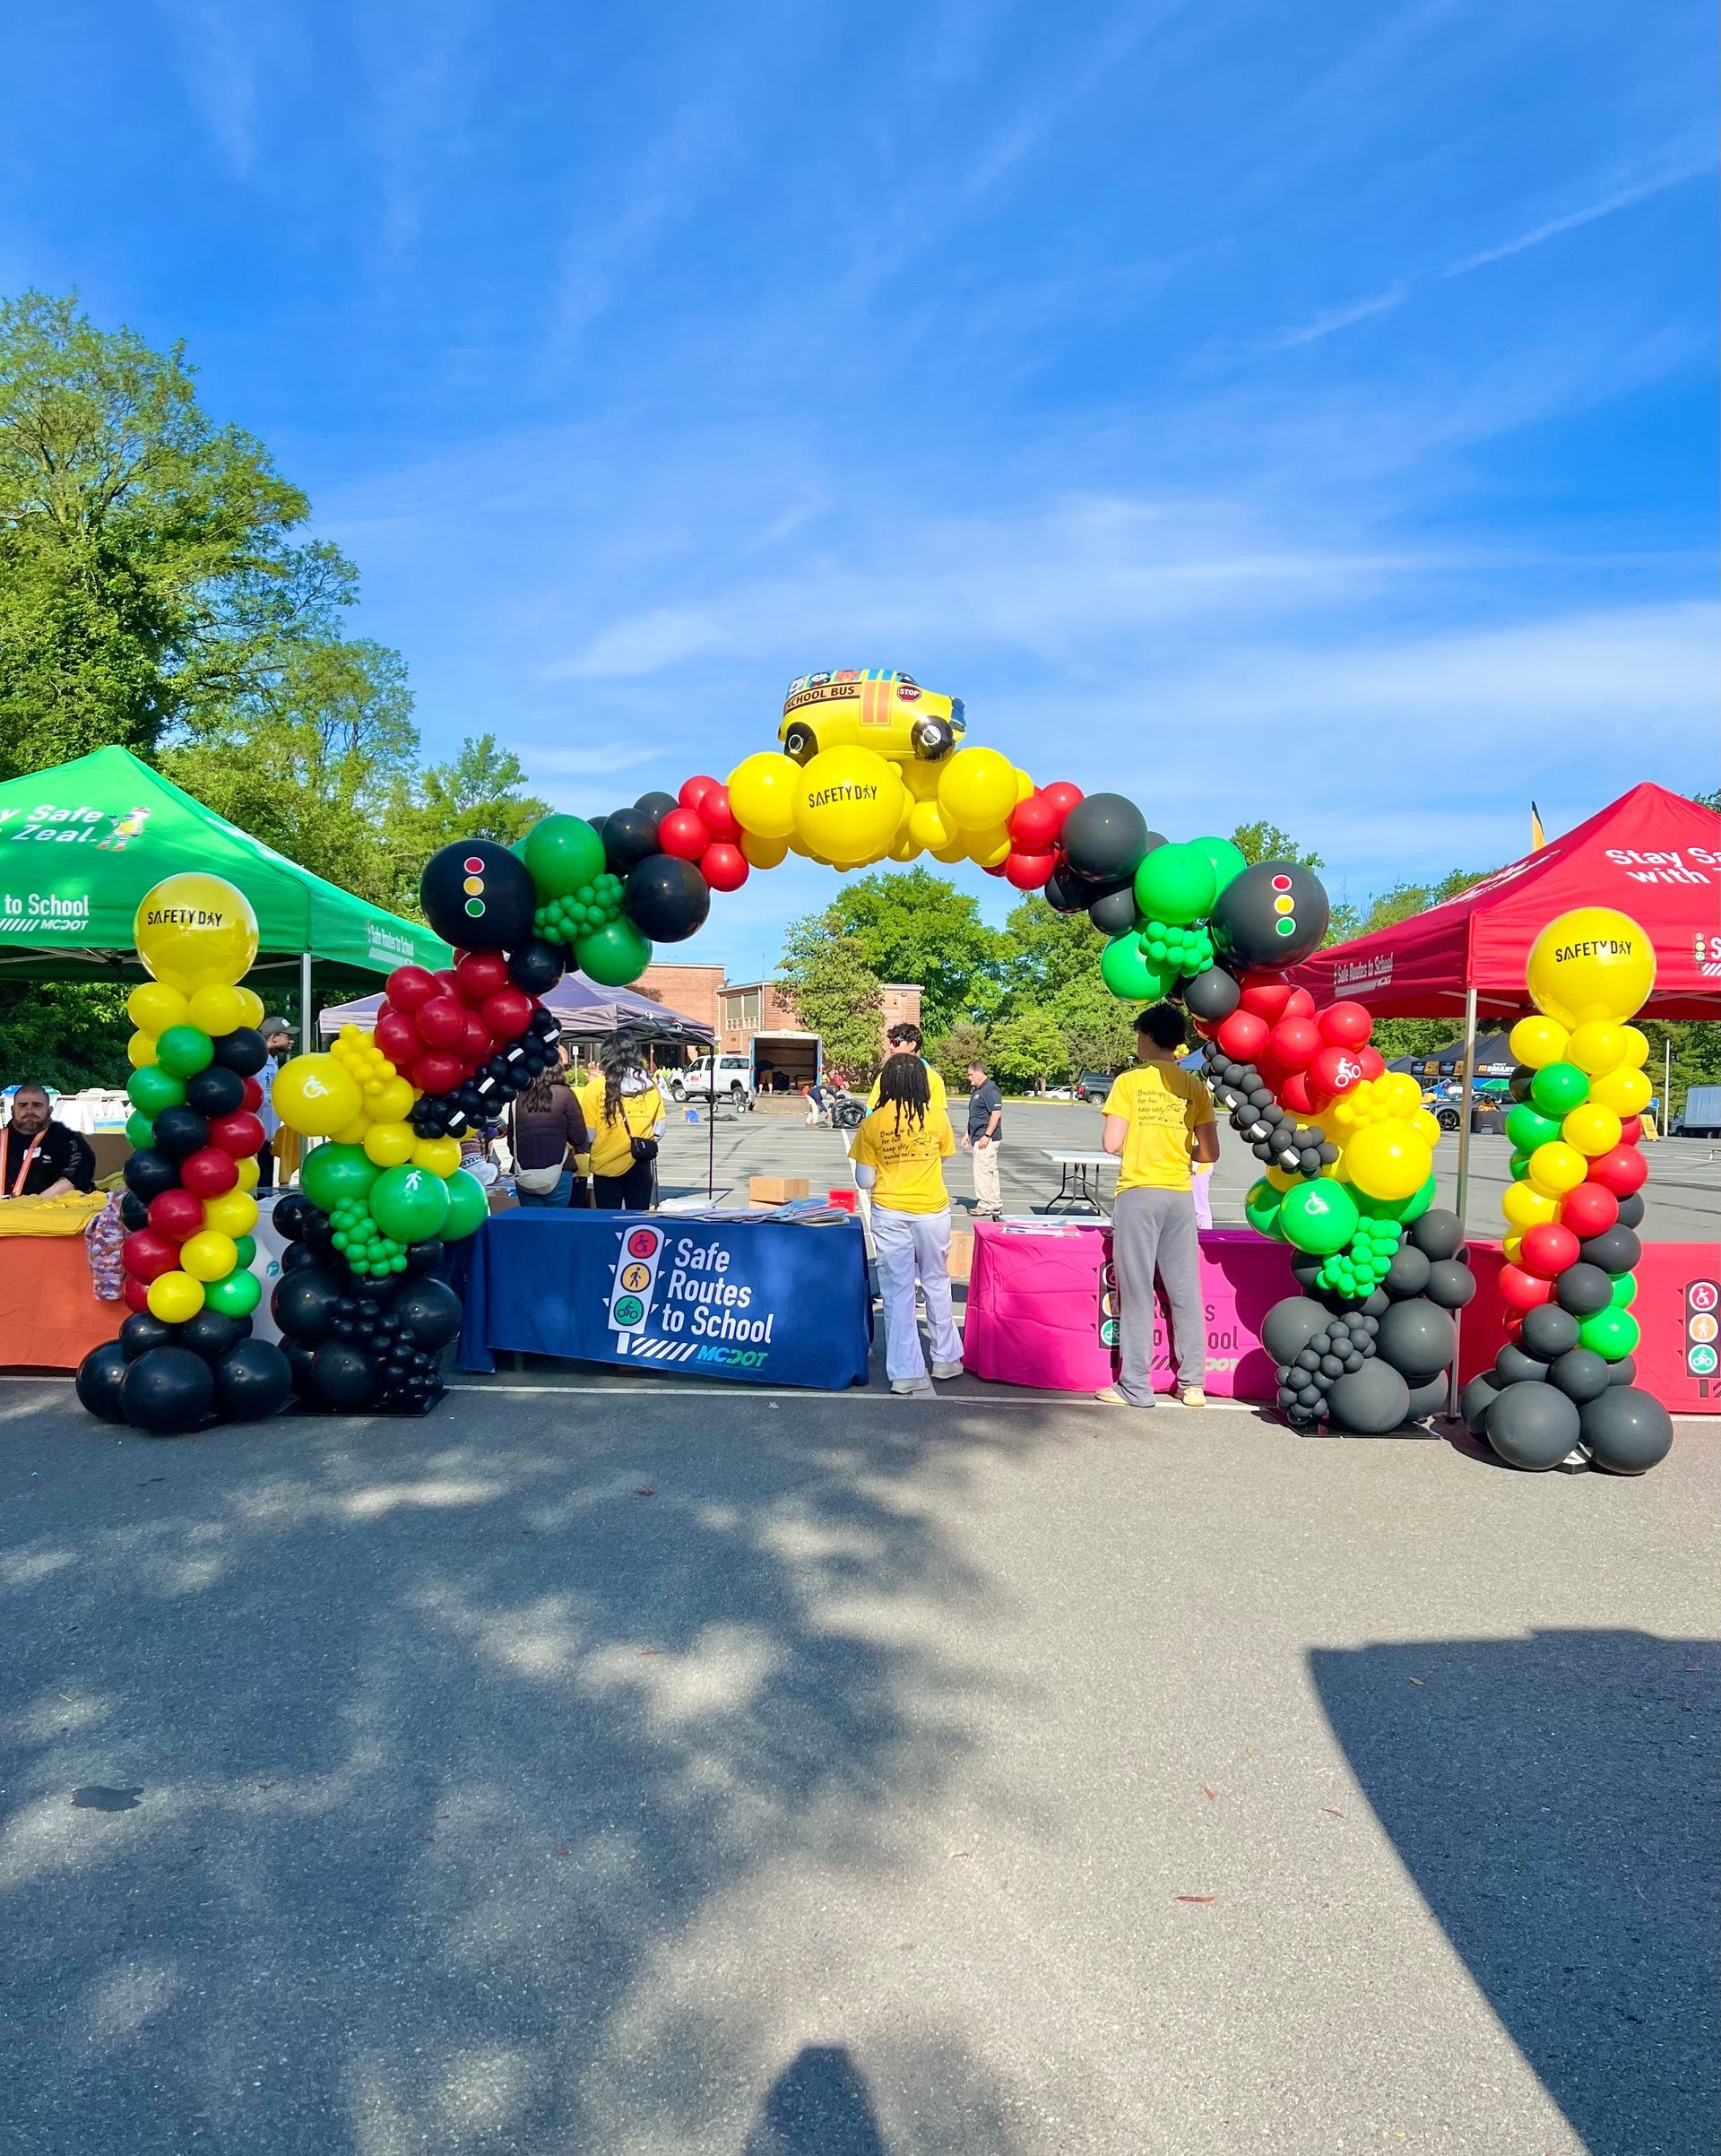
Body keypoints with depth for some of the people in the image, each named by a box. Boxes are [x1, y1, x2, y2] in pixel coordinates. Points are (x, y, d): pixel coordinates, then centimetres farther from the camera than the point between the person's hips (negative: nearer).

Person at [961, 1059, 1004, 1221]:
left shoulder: (990, 1090, -14)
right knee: (991, 1171, 12)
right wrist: (968, 1133, 23)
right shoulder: (976, 1091, 17)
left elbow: (996, 1113, -20)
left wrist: (986, 1136, -22)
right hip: (977, 1137, 10)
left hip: (986, 1139, -10)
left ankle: (985, 1204, -4)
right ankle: (996, 1205, 16)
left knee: (982, 1169, -9)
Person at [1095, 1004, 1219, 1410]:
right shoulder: (1195, 1087, 5)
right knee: (1185, 1292, 10)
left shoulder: (1129, 1082, -5)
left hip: (1138, 1193, -3)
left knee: (1137, 1293, 1)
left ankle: (1135, 1387, 4)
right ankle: (1193, 1383, 14)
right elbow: (1210, 1152, 4)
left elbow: (1111, 1144, -11)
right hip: (1180, 1196, 3)